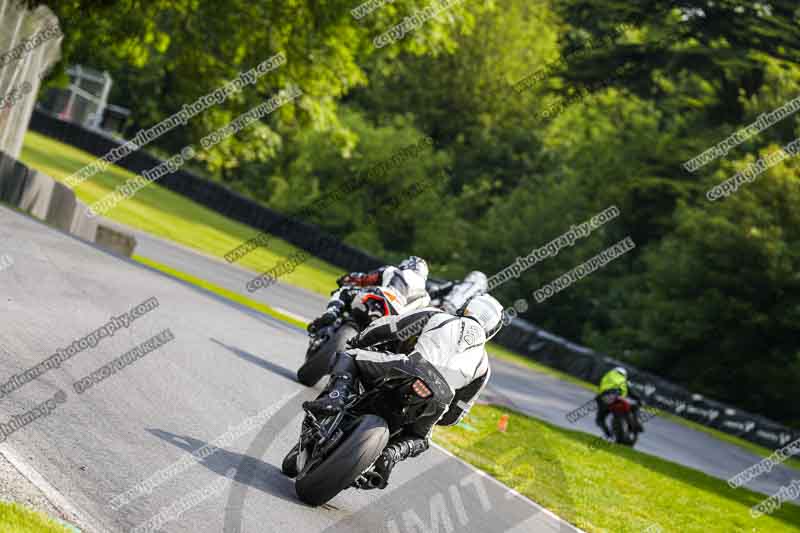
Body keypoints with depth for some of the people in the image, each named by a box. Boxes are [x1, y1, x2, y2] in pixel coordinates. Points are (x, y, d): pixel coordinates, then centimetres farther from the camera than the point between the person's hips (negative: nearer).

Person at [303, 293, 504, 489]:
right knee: (419, 439, 35)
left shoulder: (436, 316, 24)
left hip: (412, 369, -3)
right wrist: (437, 416, 51)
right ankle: (394, 452, 0)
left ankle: (336, 396, -13)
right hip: (440, 398, 3)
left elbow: (385, 327, 17)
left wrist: (358, 342, 35)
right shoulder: (482, 363, 31)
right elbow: (456, 413, 31)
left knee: (347, 357, 18)